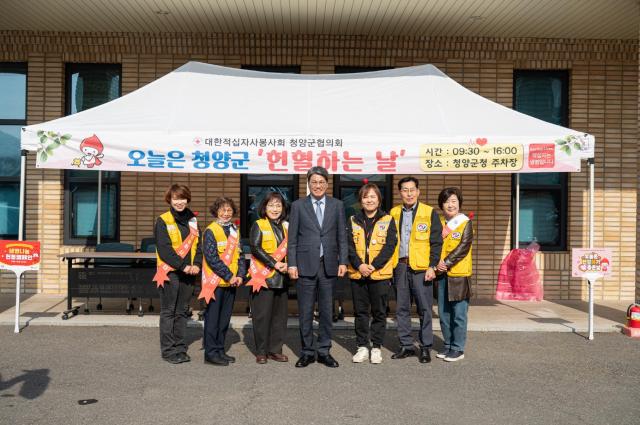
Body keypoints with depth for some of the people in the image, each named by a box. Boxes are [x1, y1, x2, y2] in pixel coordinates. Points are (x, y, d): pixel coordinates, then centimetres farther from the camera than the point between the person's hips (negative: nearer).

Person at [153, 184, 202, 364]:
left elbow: (198, 245, 10)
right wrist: (183, 266, -18)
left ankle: (180, 348, 19)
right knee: (168, 312, 1)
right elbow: (164, 249, -12)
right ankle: (168, 350, 8)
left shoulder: (192, 220, 13)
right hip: (170, 272, -5)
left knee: (182, 311, 11)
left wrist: (197, 264, -7)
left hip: (188, 273, 5)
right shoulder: (163, 221, -4)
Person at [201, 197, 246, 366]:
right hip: (215, 281, -6)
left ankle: (220, 350, 23)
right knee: (213, 318, 0)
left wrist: (240, 275, -2)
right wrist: (228, 275, -15)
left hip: (231, 282, 7)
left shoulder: (234, 231, 13)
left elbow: (239, 255, 13)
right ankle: (211, 353, 9)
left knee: (224, 318, 13)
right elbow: (211, 257, -14)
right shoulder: (211, 230, -7)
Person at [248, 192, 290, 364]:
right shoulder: (258, 225, 0)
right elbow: (255, 248, -10)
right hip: (263, 277, -5)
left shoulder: (286, 227, 15)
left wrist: (288, 264, -4)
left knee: (279, 314, 8)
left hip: (282, 278, 5)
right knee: (262, 314, -2)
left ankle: (275, 349, 18)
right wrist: (275, 264, -16)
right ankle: (261, 351, 8)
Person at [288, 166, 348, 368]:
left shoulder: (337, 205, 8)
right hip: (306, 265, -1)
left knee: (326, 311, 8)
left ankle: (324, 351, 19)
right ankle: (307, 352, 16)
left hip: (328, 265, 1)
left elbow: (342, 236, 7)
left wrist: (343, 261, 0)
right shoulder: (298, 206, 4)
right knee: (305, 312, 4)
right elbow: (292, 238, 2)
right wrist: (292, 264, -4)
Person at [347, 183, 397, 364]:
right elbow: (349, 246, 1)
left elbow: (390, 246, -6)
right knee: (360, 312, 9)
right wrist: (359, 265, -14)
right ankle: (362, 347, 19)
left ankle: (376, 347, 17)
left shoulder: (387, 220, 1)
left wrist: (373, 266, -15)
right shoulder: (353, 221, 8)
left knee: (379, 312, 5)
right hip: (357, 274, 2)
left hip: (380, 274, -2)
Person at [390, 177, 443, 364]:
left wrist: (432, 266, -10)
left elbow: (436, 242, -3)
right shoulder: (394, 213, 10)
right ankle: (406, 345, 20)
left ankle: (425, 347, 12)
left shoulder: (429, 212, -1)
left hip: (421, 267, -4)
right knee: (401, 308, 9)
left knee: (424, 309, 1)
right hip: (400, 266, 4)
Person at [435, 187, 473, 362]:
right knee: (443, 313, 11)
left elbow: (463, 247, -13)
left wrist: (446, 263, -17)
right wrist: (437, 263, -8)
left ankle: (458, 348, 10)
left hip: (459, 274, -5)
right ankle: (448, 345, 24)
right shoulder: (439, 223, 10)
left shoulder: (466, 223, -4)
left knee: (458, 314, 0)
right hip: (441, 274, 5)